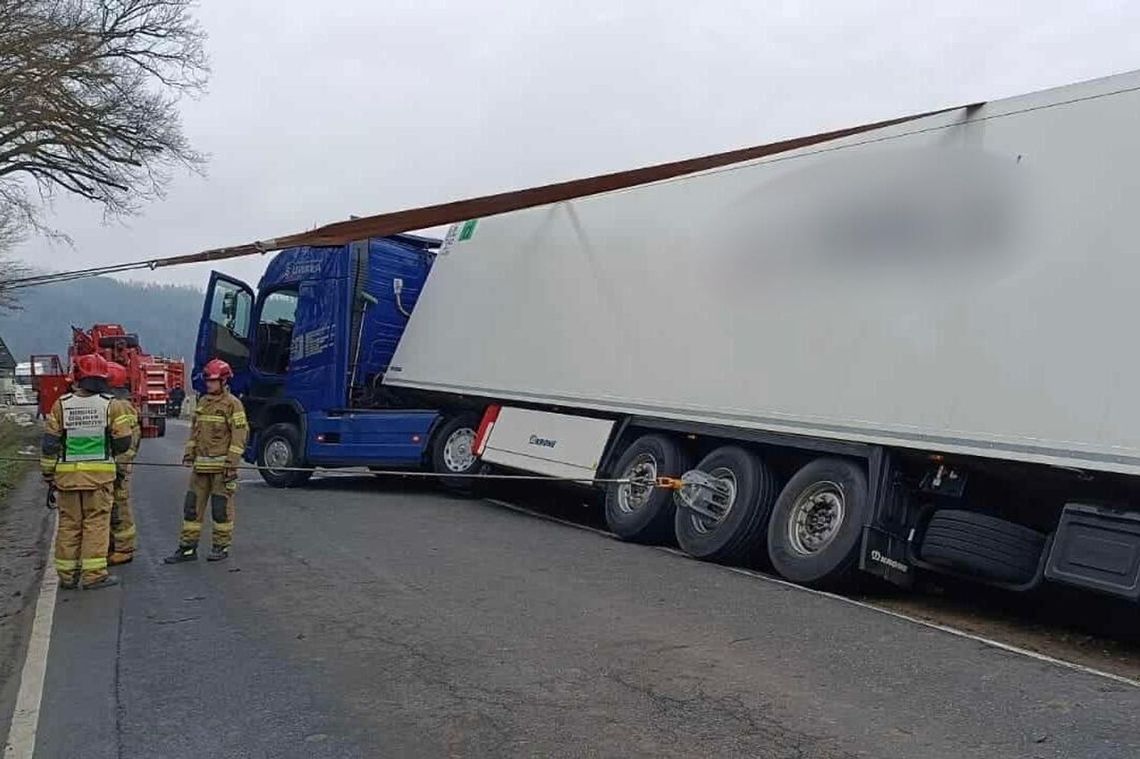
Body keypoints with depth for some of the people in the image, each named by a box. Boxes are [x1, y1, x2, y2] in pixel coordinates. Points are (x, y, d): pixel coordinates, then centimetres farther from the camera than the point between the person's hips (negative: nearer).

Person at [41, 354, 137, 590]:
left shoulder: (61, 405, 1)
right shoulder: (112, 405, -6)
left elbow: (50, 444, 3)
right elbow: (123, 443, -3)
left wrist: (48, 473, 13)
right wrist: (116, 459, 18)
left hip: (67, 474, 2)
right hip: (100, 473, -2)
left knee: (68, 523, 11)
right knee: (96, 522, 3)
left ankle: (67, 574, 17)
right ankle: (94, 574, 1)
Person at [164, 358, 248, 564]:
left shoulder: (232, 404, -7)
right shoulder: (202, 402, 15)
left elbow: (240, 435, -11)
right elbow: (195, 430, 21)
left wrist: (232, 463, -16)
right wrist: (189, 453, 11)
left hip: (221, 465, -7)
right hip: (201, 464, 7)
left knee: (221, 506, 1)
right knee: (192, 504, 7)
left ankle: (221, 546, 12)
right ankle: (187, 547, 14)